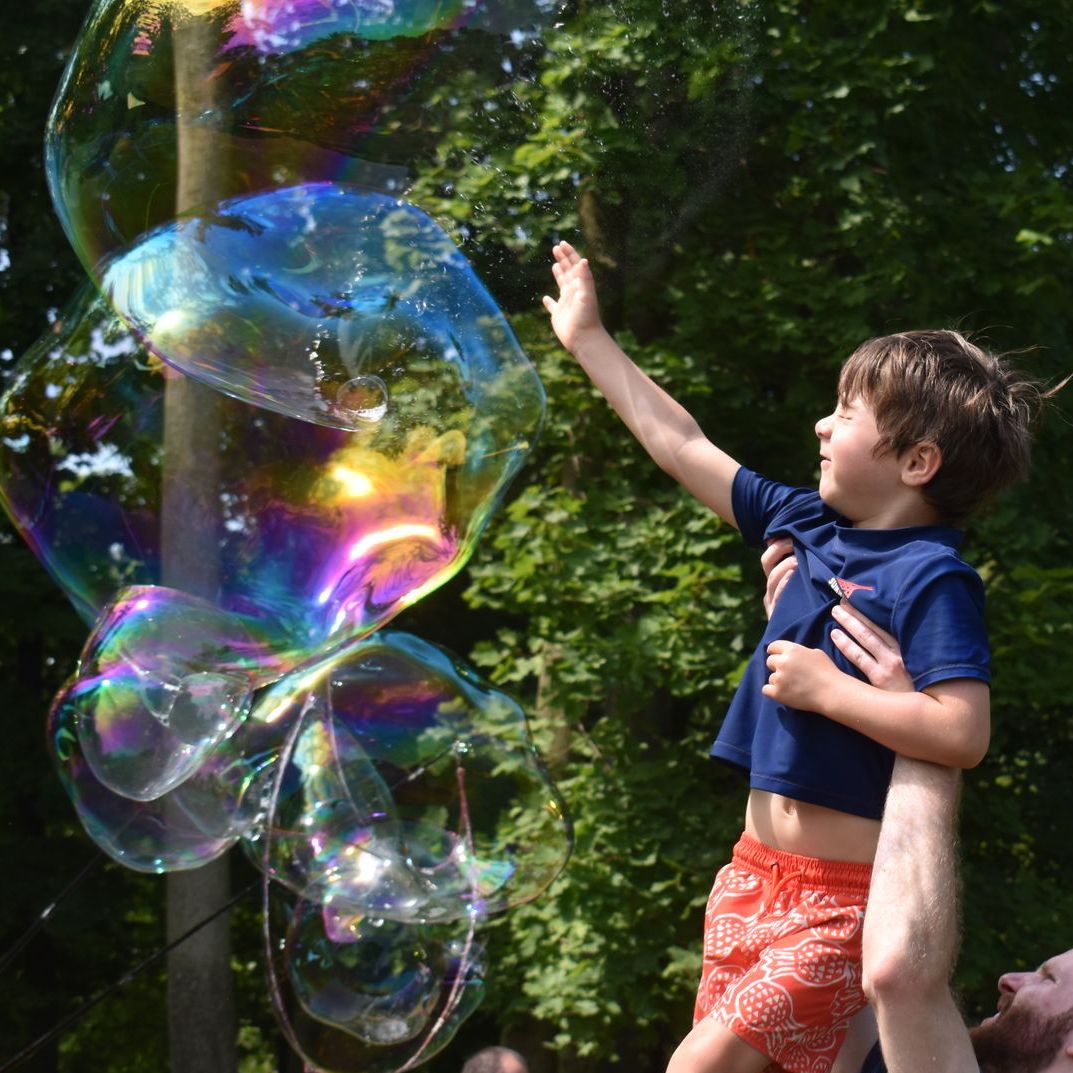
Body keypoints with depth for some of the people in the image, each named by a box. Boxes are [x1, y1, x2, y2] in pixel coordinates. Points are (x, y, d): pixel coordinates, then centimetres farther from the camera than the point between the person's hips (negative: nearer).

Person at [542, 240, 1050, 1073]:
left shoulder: (933, 578, -15)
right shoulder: (809, 527, 8)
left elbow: (963, 733, -27)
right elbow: (686, 450, 18)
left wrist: (827, 689, -19)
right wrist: (589, 341, 23)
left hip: (844, 900, -8)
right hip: (756, 876, 8)